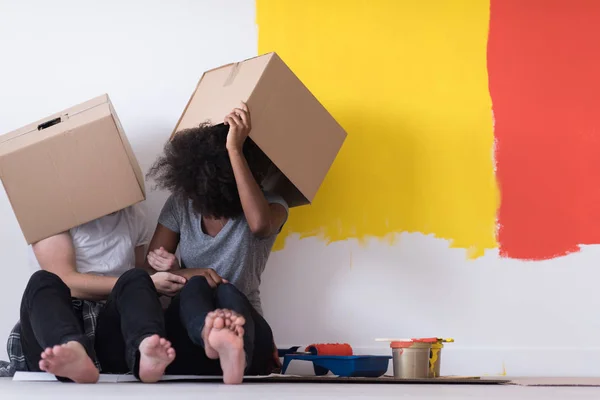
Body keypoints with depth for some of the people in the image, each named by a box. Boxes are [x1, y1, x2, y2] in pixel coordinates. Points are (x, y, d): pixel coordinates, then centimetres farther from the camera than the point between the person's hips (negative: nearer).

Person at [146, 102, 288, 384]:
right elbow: (151, 268, 5)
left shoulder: (270, 206, -2)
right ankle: (211, 336, -71)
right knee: (195, 286, -32)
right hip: (186, 336, 2)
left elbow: (259, 224, -29)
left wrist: (236, 150, -29)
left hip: (244, 324, -2)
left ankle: (234, 356, -74)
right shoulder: (180, 204, 8)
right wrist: (185, 273, -18)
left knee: (228, 293, -35)